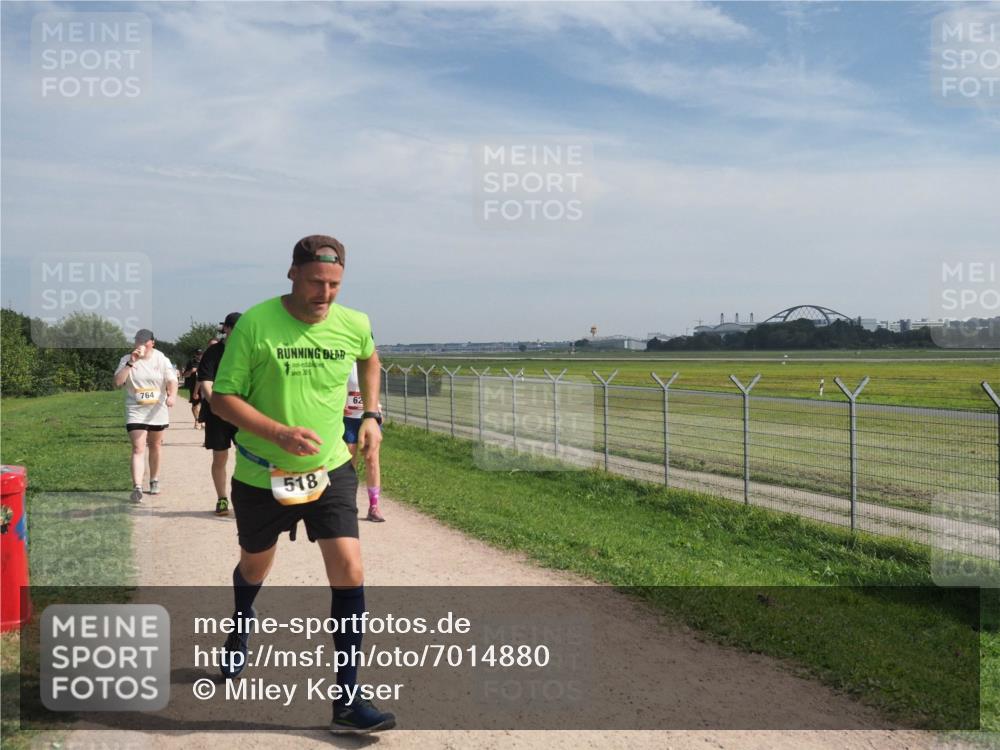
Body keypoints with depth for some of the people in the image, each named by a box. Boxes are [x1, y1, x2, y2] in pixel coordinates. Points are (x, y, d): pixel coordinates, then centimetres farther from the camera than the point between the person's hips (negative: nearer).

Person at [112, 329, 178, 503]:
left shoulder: (161, 360, 0)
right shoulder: (127, 360, -1)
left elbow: (172, 381, -5)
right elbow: (117, 383, -11)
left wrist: (171, 396, -25)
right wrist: (131, 363, -19)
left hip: (157, 412, 2)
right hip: (136, 412, -2)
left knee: (155, 446, 15)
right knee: (138, 449, -13)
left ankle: (154, 481, 31)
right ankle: (137, 487, -20)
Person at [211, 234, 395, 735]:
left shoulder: (355, 325, -7)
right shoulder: (255, 323, -17)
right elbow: (222, 398, -14)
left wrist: (371, 415, 9)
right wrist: (279, 432, -27)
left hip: (330, 469, 1)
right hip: (261, 474, -1)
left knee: (349, 570, -14)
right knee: (255, 566, 21)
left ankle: (347, 701, -4)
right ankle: (240, 629, 57)